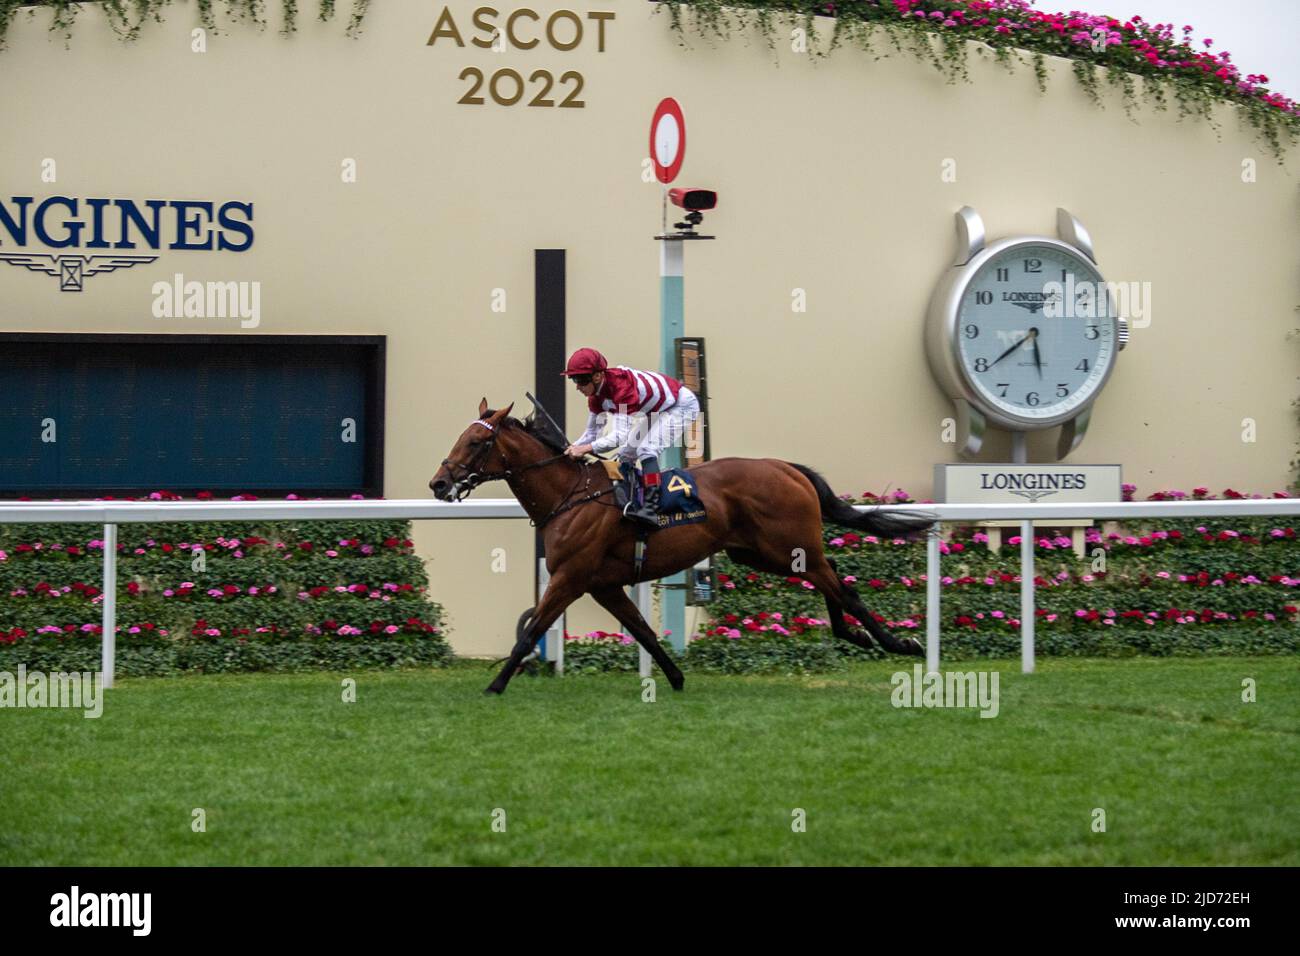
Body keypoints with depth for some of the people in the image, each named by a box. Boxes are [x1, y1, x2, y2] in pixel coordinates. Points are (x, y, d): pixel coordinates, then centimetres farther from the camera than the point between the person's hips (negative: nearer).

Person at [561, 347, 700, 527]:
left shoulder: (622, 387, -37)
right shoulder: (596, 396, -8)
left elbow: (621, 436, -42)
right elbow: (592, 432, -1)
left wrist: (586, 448, -47)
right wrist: (572, 448, -19)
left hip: (683, 405, -10)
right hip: (656, 411, 10)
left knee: (647, 449, -26)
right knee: (626, 454, 6)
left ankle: (651, 509, -32)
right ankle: (632, 502, 14)